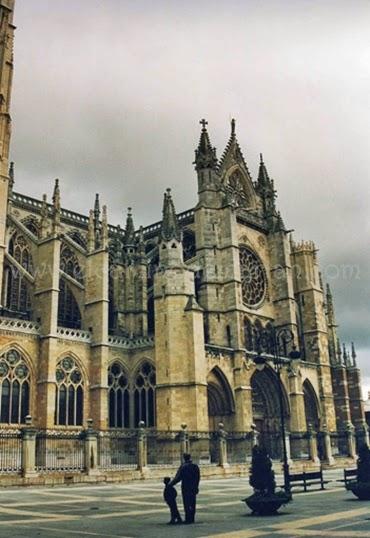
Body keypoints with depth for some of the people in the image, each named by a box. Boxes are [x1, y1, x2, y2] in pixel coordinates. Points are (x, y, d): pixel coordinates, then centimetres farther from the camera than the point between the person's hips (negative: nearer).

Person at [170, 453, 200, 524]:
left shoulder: (183, 467, -11)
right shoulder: (195, 466, 4)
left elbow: (178, 478, -12)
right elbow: (198, 478, 8)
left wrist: (171, 483, -2)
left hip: (185, 488, -5)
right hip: (193, 488, 5)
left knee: (187, 504, -1)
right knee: (192, 504, 10)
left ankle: (188, 519, -2)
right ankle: (192, 519, 13)